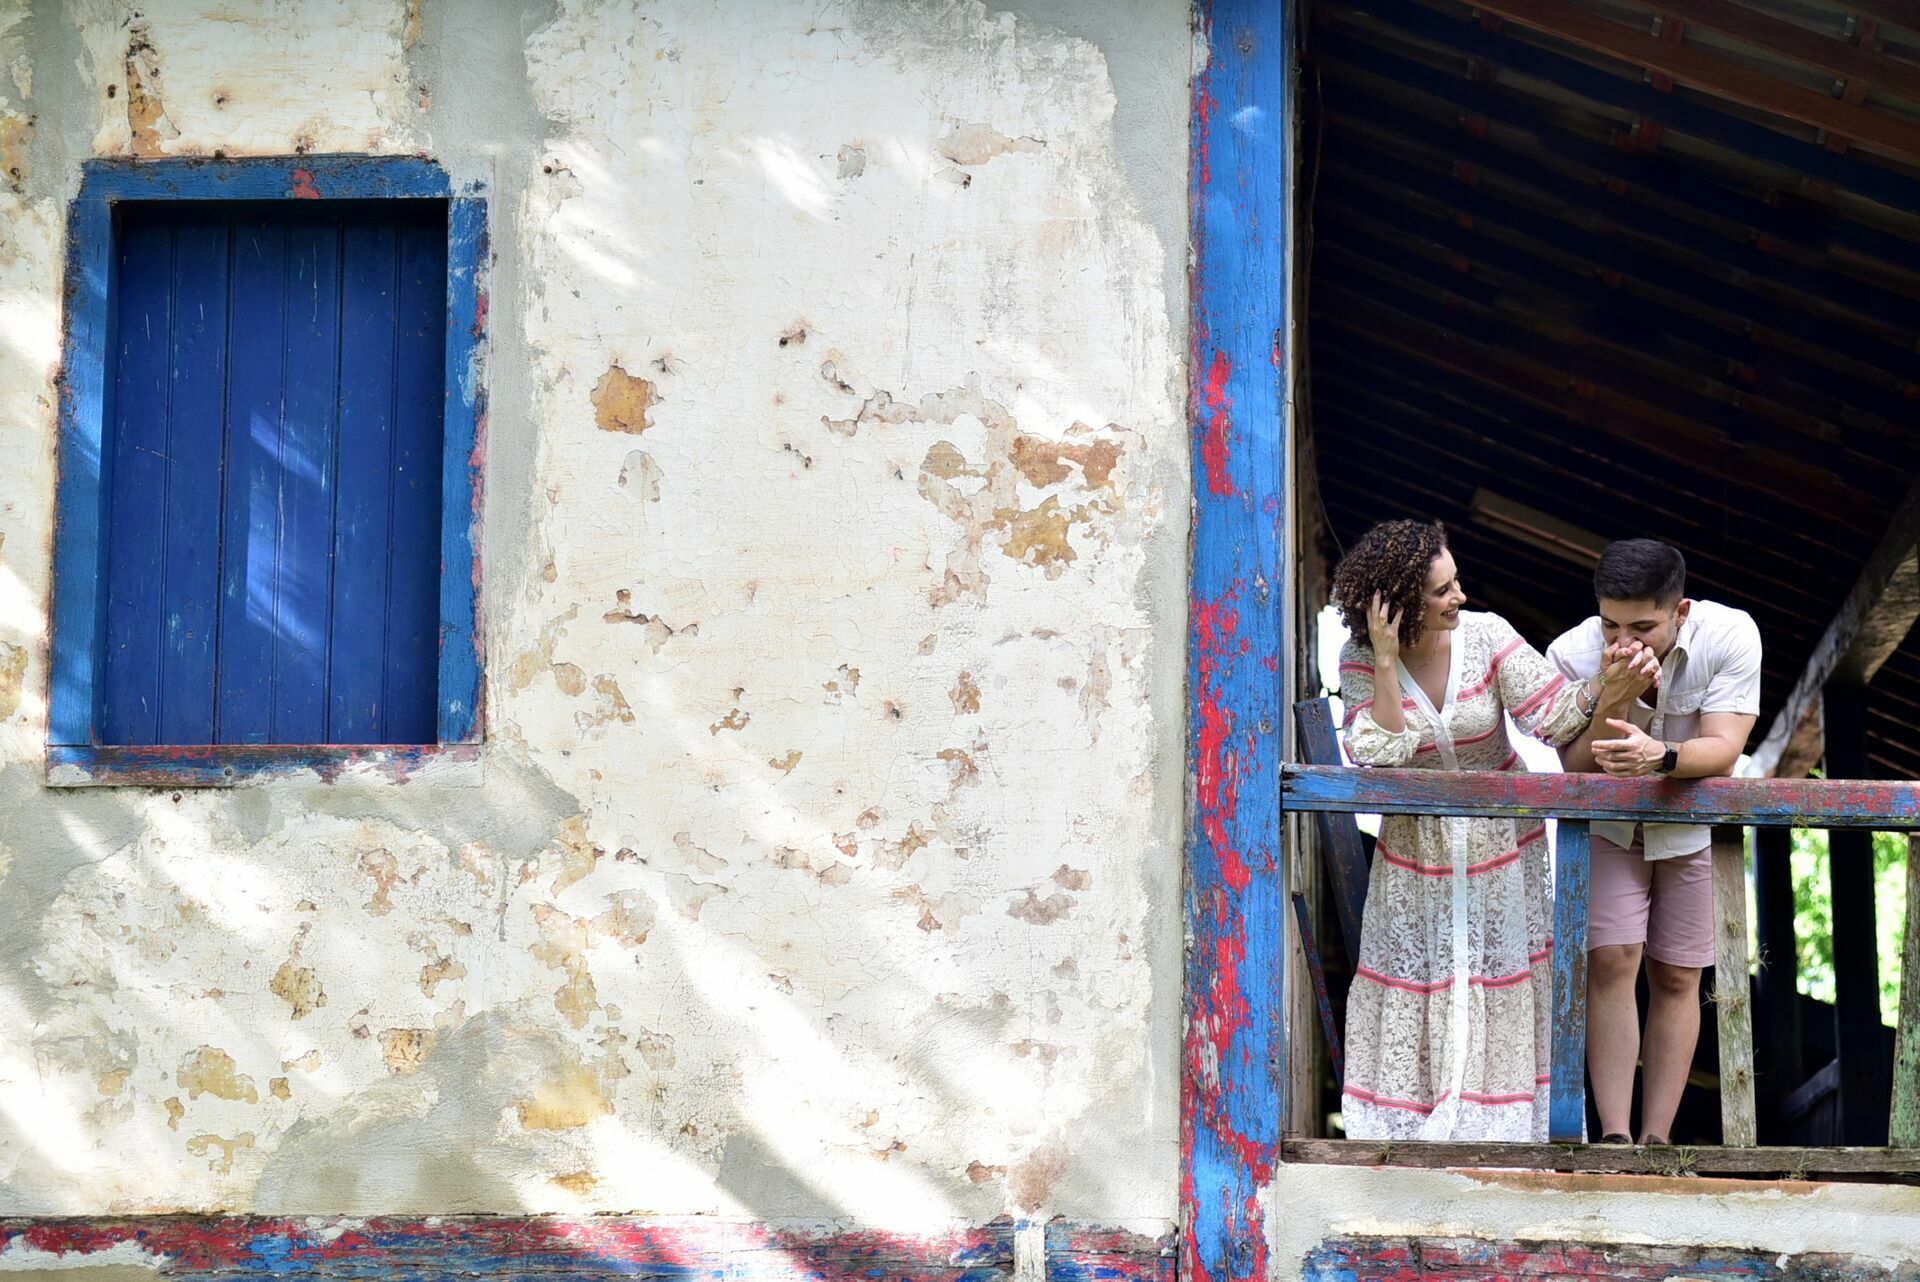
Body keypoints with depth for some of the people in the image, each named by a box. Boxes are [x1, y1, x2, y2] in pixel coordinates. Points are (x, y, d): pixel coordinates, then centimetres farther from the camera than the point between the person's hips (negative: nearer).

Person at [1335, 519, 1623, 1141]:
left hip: (1501, 837, 0)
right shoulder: (1361, 662, -12)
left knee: (1503, 976, 2)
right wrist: (1386, 660, -28)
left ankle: (1501, 1122, 11)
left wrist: (1607, 684, -36)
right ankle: (1411, 1123, 13)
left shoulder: (1486, 635, -13)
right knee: (1414, 978, 3)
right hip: (1416, 844, 0)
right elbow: (1381, 753, -24)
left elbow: (1552, 714, -18)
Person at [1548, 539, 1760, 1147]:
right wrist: (1611, 702, -41)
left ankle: (1656, 1140, 6)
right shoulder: (1571, 654, -24)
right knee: (1610, 961, -15)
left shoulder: (1731, 636, -24)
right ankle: (1615, 1137, -16)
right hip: (1607, 823, -1)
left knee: (1676, 977, 1)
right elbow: (1574, 771, -24)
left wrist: (1658, 755, -49)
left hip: (1693, 820, 1)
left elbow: (1722, 749, -28)